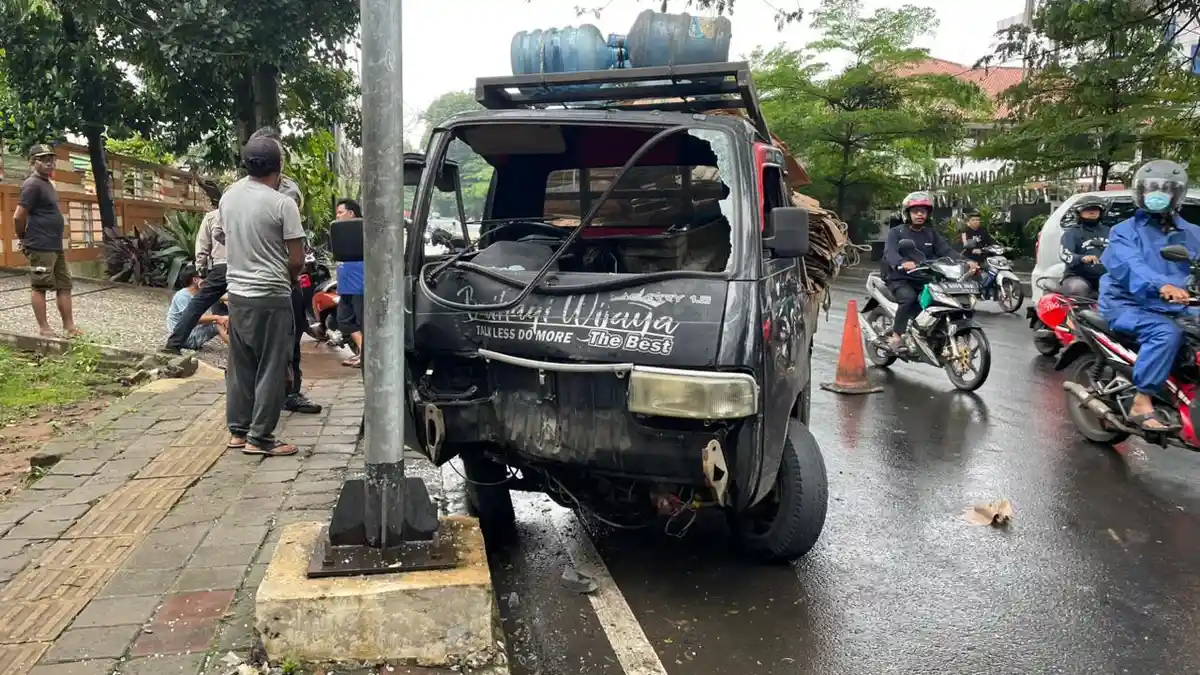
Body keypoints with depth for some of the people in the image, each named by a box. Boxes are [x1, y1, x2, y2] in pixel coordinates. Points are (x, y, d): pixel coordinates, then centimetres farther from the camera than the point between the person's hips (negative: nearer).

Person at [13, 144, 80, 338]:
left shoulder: (47, 184, 15)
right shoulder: (33, 184, -13)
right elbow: (18, 216, -18)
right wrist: (24, 238, -5)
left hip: (56, 246, 9)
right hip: (41, 247, -9)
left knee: (64, 285, 12)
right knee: (40, 286, 0)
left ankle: (69, 324, 18)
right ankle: (43, 328, 6)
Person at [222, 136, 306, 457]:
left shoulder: (229, 196, 4)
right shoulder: (282, 204, -15)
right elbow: (296, 259, -12)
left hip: (237, 293, 7)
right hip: (271, 298, -7)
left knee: (240, 367, 15)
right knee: (271, 369, 2)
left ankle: (238, 430, 23)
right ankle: (259, 438, 6)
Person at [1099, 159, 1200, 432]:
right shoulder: (1124, 231, 1)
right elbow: (1131, 265, -21)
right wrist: (1162, 286, -40)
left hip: (1176, 307, 5)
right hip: (1129, 305, -5)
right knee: (1166, 332, -32)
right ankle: (1141, 404, -28)